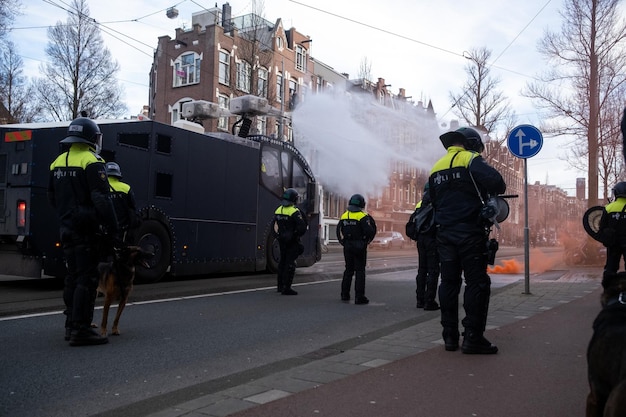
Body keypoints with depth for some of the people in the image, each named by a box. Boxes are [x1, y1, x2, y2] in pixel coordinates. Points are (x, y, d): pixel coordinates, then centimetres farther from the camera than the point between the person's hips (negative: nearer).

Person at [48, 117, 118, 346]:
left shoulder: (58, 162, 14)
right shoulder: (92, 162, -13)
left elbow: (52, 198, 20)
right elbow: (101, 199, -20)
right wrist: (113, 227, -17)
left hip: (67, 228, 8)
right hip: (86, 230, -8)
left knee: (73, 277, 16)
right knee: (87, 279, -5)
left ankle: (71, 325, 24)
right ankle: (80, 329, -4)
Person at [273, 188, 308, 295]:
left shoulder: (278, 210, 7)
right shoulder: (294, 211, -16)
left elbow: (275, 226, 11)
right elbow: (302, 227, -20)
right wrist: (297, 235, -3)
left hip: (281, 241, 7)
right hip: (292, 242, -7)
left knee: (282, 261, 19)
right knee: (290, 263, -2)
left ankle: (280, 285, 29)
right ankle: (286, 288, -2)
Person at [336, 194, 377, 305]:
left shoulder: (344, 216, 6)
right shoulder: (363, 216, -13)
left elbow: (339, 231, 9)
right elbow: (370, 231, -19)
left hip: (347, 247, 6)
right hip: (359, 247, -5)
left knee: (348, 270, 16)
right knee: (360, 271, -1)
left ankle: (345, 294, 20)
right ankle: (359, 297, -3)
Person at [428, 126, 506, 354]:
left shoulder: (436, 167, 17)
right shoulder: (471, 160, -5)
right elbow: (496, 182, -18)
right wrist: (493, 191, 3)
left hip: (444, 233, 7)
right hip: (470, 233, -6)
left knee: (448, 282, 10)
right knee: (477, 282, -2)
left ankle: (449, 336, 13)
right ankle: (473, 337, -2)